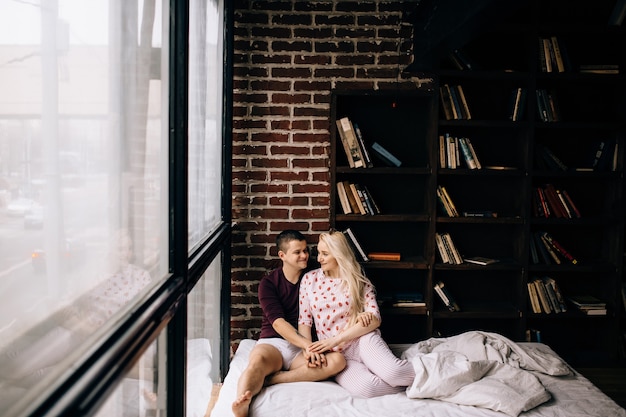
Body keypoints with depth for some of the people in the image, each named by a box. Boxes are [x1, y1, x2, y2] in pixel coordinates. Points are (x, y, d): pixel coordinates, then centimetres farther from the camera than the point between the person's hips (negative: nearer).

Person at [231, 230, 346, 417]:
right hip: (272, 342, -2)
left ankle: (269, 379, -31)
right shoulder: (269, 282, 3)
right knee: (258, 360, -38)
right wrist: (307, 344, -25)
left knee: (337, 360, -28)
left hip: (303, 348, 3)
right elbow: (277, 322, -10)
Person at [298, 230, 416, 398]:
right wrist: (308, 348, -12)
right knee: (363, 387, -33)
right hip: (336, 353, 1)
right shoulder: (309, 279, 8)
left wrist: (335, 339, -16)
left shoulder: (360, 281, 4)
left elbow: (374, 319, -7)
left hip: (362, 339, -1)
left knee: (392, 372, -35)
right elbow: (304, 321, 8)